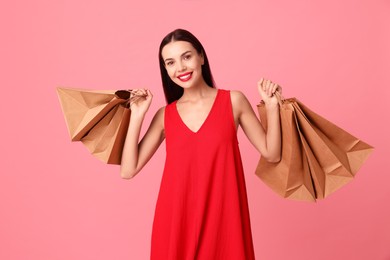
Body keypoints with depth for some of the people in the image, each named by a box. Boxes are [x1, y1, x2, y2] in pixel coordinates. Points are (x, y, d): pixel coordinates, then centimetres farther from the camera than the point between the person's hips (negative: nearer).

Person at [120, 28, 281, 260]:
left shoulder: (234, 101, -1)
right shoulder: (165, 116, 3)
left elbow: (272, 154, 2)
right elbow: (128, 171, 0)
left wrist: (272, 106, -9)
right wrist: (137, 116, -4)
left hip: (221, 215, -1)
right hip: (176, 218, 2)